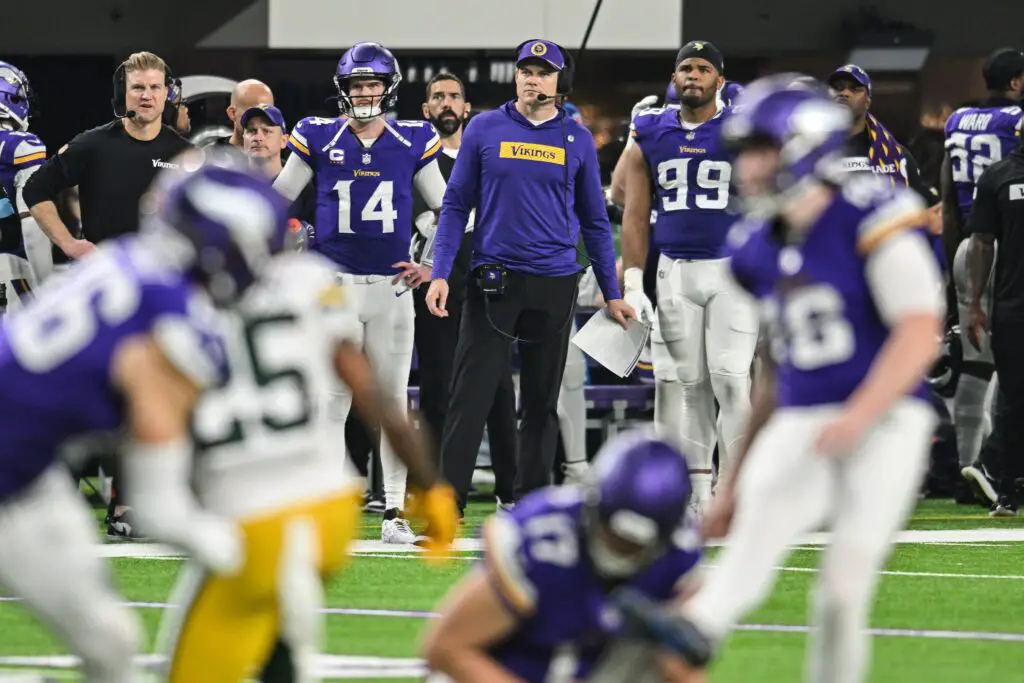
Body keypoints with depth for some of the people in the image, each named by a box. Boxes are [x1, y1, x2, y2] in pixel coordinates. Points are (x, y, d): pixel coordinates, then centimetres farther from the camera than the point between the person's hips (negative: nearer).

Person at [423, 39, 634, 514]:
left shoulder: (578, 140, 6)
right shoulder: (484, 130, 3)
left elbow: (594, 221, 12)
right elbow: (456, 205, 4)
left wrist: (611, 293, 10)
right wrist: (440, 274, -6)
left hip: (554, 287, 2)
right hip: (493, 282, -2)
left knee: (542, 403, 8)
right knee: (470, 398, -8)